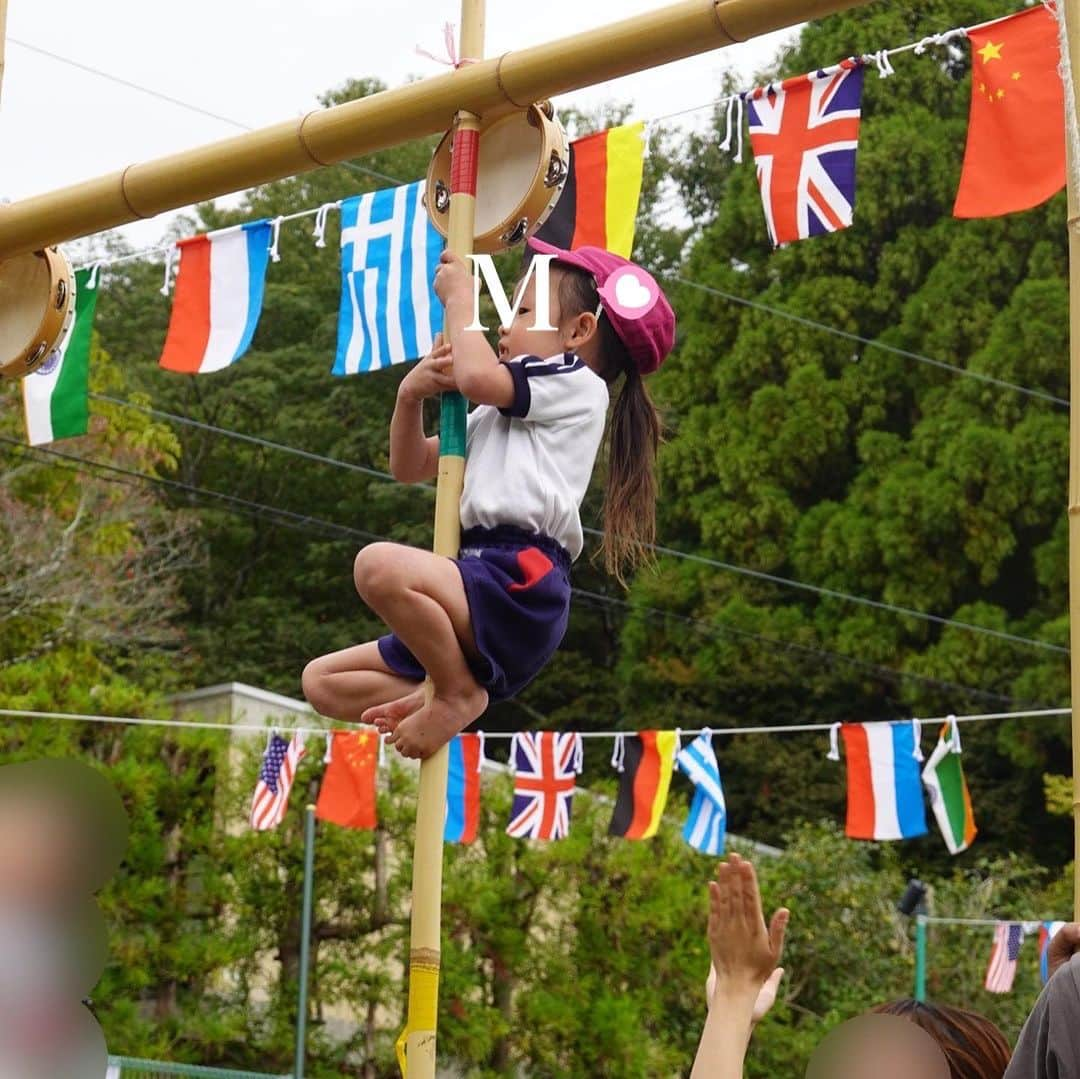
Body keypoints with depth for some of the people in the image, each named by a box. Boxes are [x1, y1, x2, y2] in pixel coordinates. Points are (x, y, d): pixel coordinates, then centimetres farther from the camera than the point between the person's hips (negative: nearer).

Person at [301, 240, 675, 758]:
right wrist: (411, 395, 8)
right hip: (485, 597, 9)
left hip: (520, 586, -9)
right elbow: (411, 467, 27)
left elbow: (476, 375, -15)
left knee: (380, 565, -36)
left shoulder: (576, 384, 3)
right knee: (322, 682, 8)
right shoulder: (497, 413, 32)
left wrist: (459, 297, 2)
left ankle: (457, 694, -16)